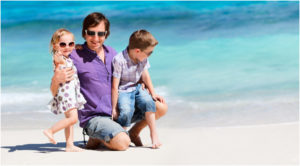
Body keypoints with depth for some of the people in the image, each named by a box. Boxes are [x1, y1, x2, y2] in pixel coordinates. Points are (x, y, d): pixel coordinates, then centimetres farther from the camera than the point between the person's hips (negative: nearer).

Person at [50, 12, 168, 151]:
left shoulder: (112, 53, 8)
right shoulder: (75, 57, -11)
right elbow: (55, 92, -10)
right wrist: (56, 80, -33)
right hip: (94, 118, -6)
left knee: (161, 108, 0)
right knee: (122, 143, -32)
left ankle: (134, 132, 21)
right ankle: (96, 138, -1)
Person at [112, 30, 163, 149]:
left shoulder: (143, 59, -2)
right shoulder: (119, 60, -22)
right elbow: (115, 87, -19)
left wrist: (153, 94, 10)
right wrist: (114, 109, -15)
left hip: (137, 89, 5)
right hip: (122, 92, -5)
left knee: (149, 102, -24)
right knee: (126, 111, -32)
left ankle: (154, 134, -13)